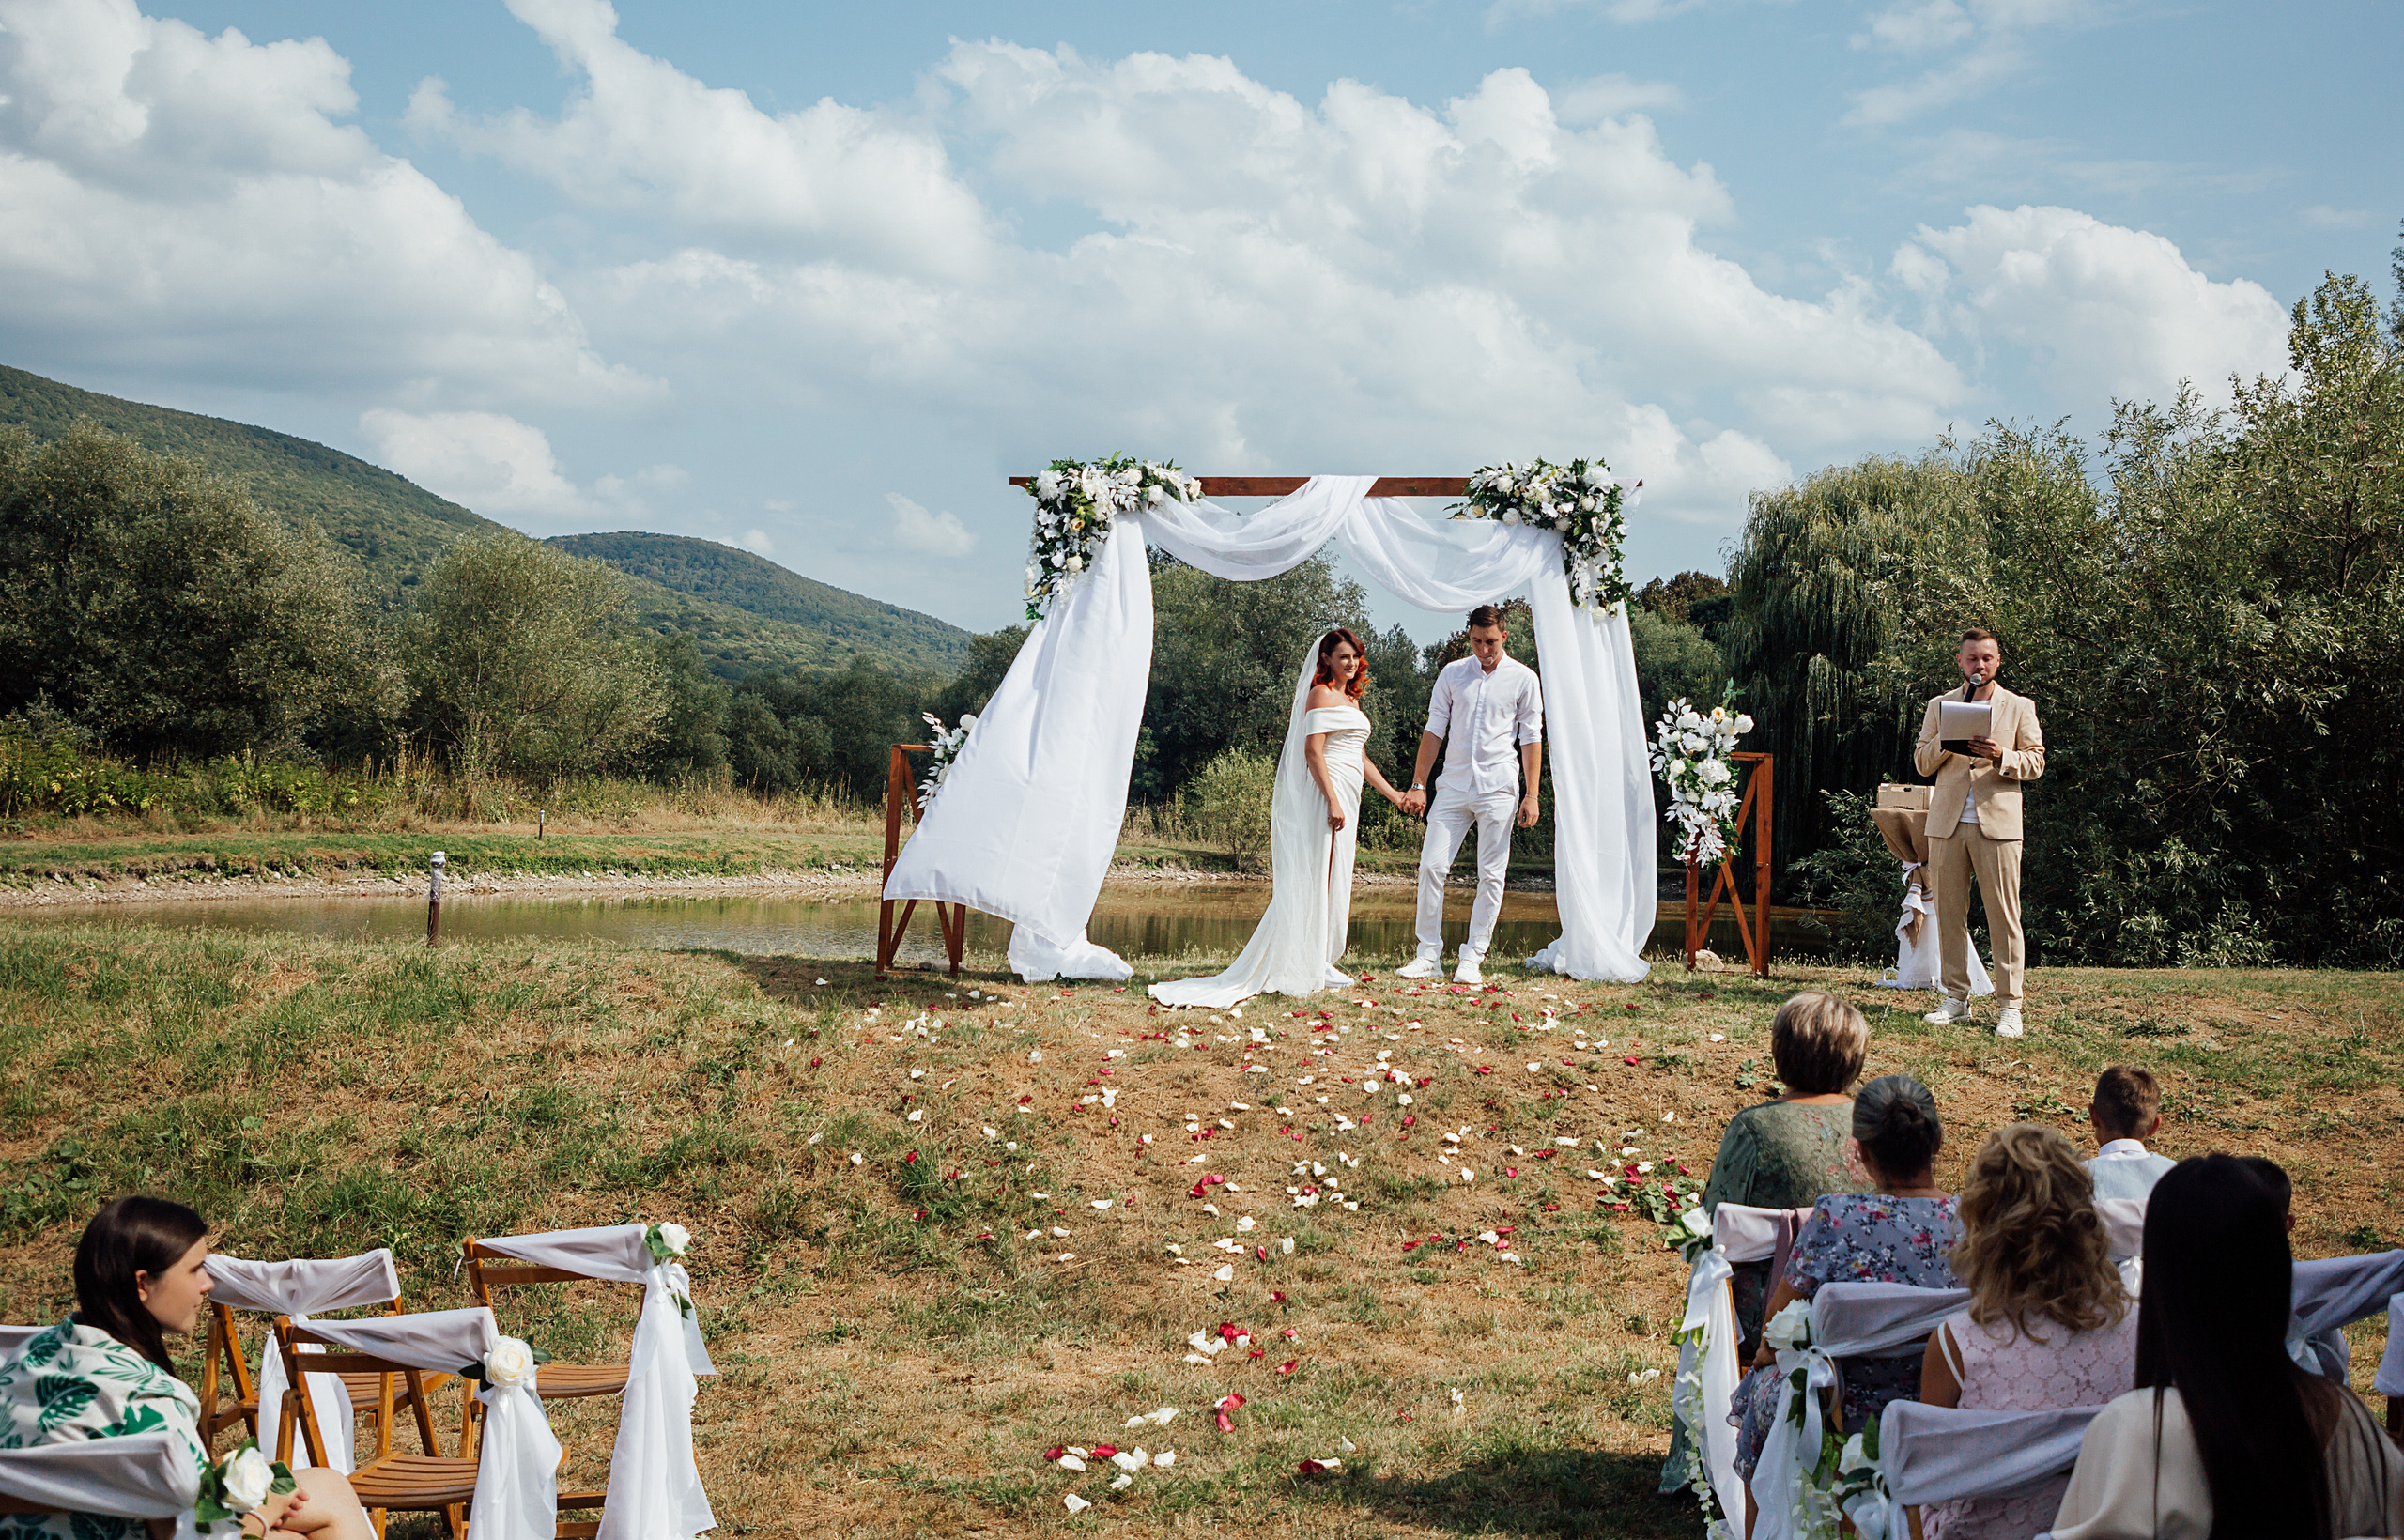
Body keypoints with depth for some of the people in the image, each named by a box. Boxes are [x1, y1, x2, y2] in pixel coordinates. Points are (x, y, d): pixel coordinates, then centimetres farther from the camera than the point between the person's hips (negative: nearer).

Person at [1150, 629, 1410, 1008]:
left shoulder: (1350, 700, 22)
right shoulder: (1321, 694, -7)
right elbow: (1313, 751, -15)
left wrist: (1393, 795, 25)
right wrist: (1332, 801, -22)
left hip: (1345, 797, 10)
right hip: (1324, 794, -10)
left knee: (1334, 880, 8)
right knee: (1316, 876, -10)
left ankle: (1317, 961, 11)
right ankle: (1303, 965, -9)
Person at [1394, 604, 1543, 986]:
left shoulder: (1524, 679, 3)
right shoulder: (1452, 674, 8)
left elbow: (1531, 739, 3)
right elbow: (1434, 730, 11)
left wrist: (1531, 796, -2)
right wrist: (1418, 785, 6)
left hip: (1499, 789, -2)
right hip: (1454, 784, 2)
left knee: (1491, 876, -2)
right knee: (1431, 866, -4)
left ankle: (1472, 959, 6)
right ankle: (1429, 955, 5)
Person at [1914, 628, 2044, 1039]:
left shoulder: (2019, 707, 9)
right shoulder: (1939, 705, 14)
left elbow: (2035, 762, 5)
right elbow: (1922, 762, 11)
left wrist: (2001, 756, -14)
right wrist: (1946, 741, -9)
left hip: (1997, 821, -2)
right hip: (1947, 822, 2)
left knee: (2004, 916, -5)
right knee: (1949, 913, 4)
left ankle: (2009, 1005, -2)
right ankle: (1956, 997, 13)